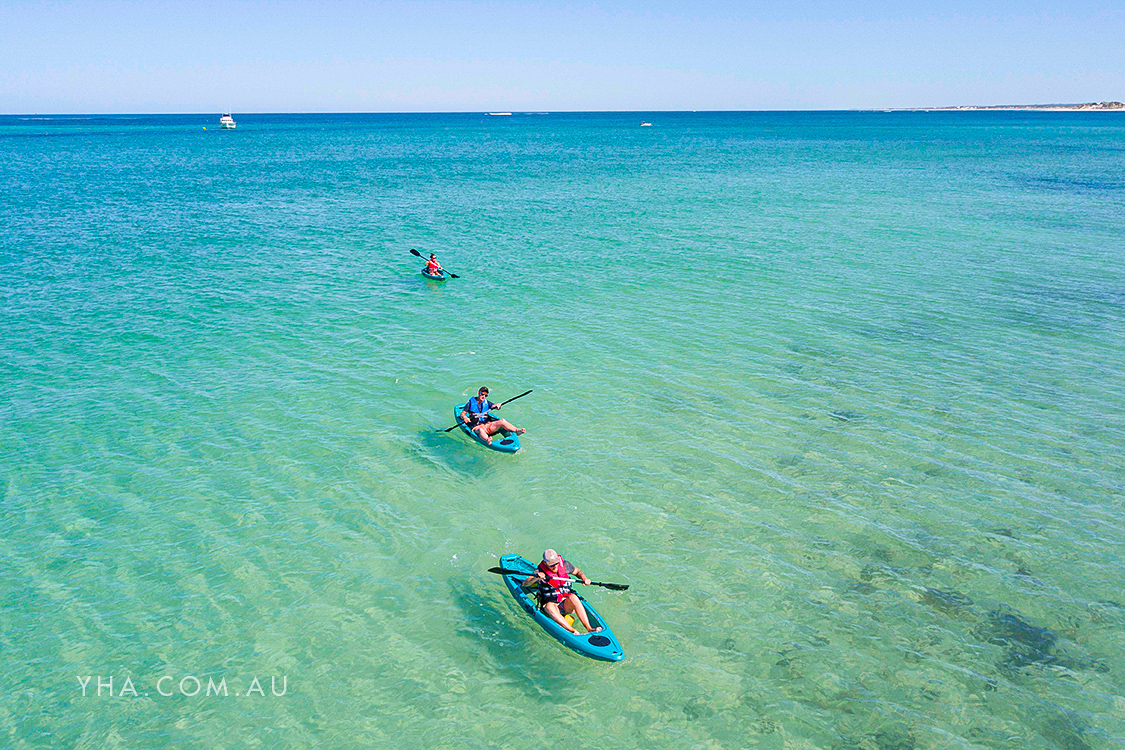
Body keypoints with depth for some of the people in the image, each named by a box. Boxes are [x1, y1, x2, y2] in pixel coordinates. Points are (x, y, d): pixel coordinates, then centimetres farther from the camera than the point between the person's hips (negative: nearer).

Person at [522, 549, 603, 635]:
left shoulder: (564, 565, 2)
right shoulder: (540, 571, -6)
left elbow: (577, 572, 19)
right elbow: (525, 584, -15)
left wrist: (584, 579, -2)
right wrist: (536, 578, -33)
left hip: (567, 605, 2)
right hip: (550, 603, -2)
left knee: (573, 597, -33)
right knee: (550, 607, -38)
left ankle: (589, 629, -40)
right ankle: (573, 632, -51)